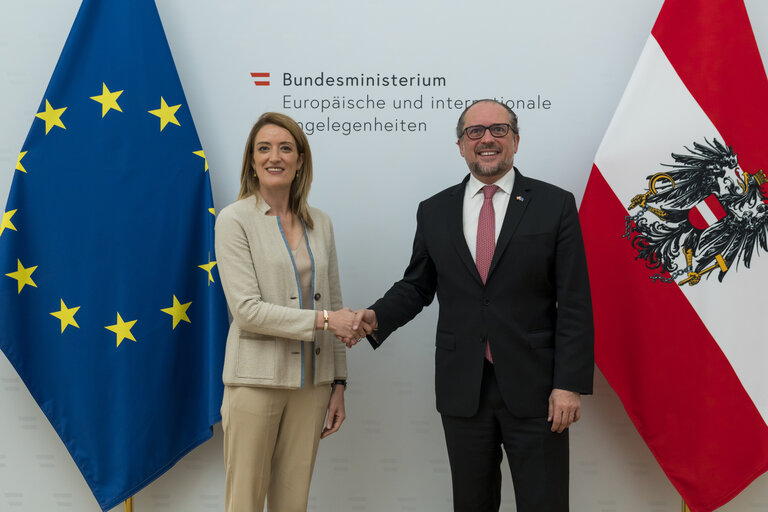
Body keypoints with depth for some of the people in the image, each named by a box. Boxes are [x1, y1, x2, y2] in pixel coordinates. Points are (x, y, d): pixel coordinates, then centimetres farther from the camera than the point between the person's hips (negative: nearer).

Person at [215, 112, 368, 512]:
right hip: (257, 381, -4)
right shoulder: (234, 220, -5)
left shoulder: (320, 224, 9)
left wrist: (338, 382, 9)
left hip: (312, 382, 4)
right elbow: (247, 310, -13)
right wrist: (322, 320, -16)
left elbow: (334, 306, 12)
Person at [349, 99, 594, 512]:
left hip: (533, 386, -2)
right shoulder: (434, 212, 7)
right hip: (462, 389, 3)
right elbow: (416, 286, 14)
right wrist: (376, 317, -6)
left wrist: (570, 384, -10)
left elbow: (574, 304, -4)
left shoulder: (555, 205, -1)